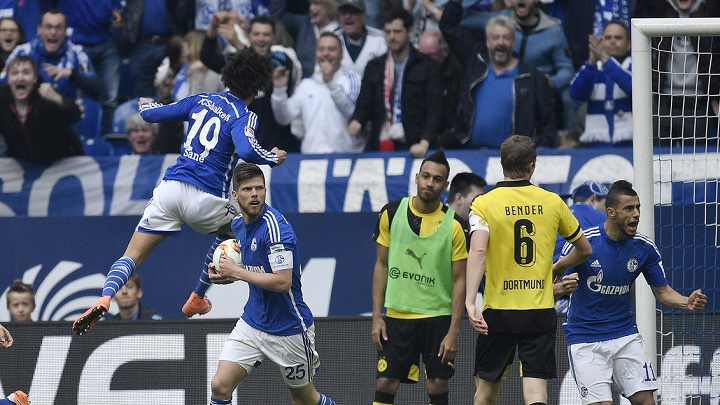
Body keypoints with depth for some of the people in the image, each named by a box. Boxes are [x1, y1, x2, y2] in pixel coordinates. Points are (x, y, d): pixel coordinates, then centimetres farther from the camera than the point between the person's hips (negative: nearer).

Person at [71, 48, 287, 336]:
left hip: (170, 187, 3)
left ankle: (105, 299, -27)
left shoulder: (202, 100, 12)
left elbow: (152, 114, 18)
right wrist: (273, 158, -5)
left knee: (132, 256, 3)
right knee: (233, 230, 30)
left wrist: (146, 104, 41)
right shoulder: (244, 117, -3)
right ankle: (197, 299, 31)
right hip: (205, 199, -3)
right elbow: (246, 151, -24)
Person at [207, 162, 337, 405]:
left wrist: (237, 272, -21)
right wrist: (226, 275, 4)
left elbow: (282, 282, -29)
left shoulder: (275, 226, -22)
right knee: (220, 386, -10)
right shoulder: (238, 224, 4)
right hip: (252, 322, 7)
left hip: (289, 328, -7)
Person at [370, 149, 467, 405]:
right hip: (396, 315, 2)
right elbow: (382, 266, 8)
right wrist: (377, 316, 2)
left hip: (438, 317, -2)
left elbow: (459, 280, -4)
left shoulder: (454, 225, -6)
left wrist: (454, 331, -10)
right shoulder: (391, 213, 1)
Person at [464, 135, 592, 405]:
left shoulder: (484, 203, -4)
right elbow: (584, 250, 16)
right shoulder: (552, 202, 4)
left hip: (498, 311, -1)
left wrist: (470, 302, -27)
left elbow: (477, 252, -20)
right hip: (541, 312, 1)